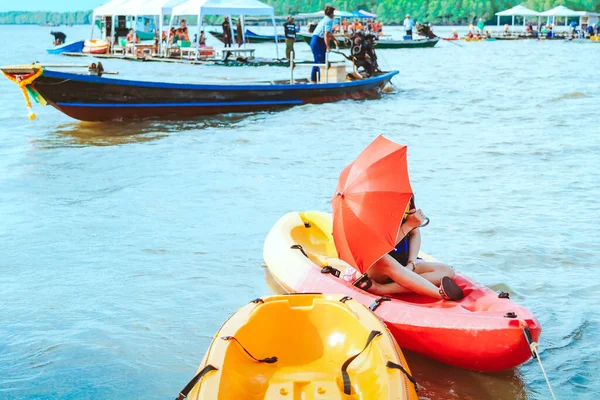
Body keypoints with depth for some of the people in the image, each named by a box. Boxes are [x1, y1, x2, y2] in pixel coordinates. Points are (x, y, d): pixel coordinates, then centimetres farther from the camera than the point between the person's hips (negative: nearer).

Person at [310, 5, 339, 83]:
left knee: (317, 61, 16)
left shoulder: (324, 20, 18)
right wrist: (328, 47, -21)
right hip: (318, 42, -10)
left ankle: (313, 80, 19)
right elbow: (326, 35, -21)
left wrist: (335, 40, 42)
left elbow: (329, 33, 33)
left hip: (314, 41, 10)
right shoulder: (329, 21, -11)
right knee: (321, 61, -8)